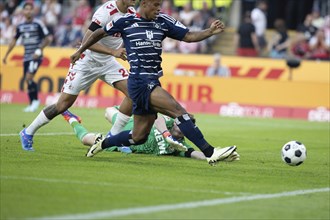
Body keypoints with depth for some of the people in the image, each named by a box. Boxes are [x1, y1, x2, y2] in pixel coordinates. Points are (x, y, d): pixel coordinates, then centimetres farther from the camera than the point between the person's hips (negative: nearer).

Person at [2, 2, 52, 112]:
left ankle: (35, 101, -4)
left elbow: (48, 39, -5)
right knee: (27, 80, 5)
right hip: (26, 57, 6)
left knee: (29, 78, -18)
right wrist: (6, 55, 18)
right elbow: (14, 40, 19)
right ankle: (32, 104, 15)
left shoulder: (38, 24, -7)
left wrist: (39, 50, -16)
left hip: (36, 56, -6)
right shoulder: (20, 26, 9)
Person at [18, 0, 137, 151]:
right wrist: (113, 52, -37)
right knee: (64, 104, -3)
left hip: (107, 63, 7)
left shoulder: (131, 12, -3)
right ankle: (28, 133, 15)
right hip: (87, 61, -7)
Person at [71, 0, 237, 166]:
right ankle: (210, 153, -24)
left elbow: (189, 36, 5)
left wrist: (210, 31, -11)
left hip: (153, 83, 7)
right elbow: (99, 34, 13)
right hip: (139, 82, -7)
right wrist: (80, 51, 19)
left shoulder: (163, 21, 10)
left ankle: (102, 144, 34)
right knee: (178, 110, -21)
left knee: (139, 137, 12)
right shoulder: (126, 22, -1)